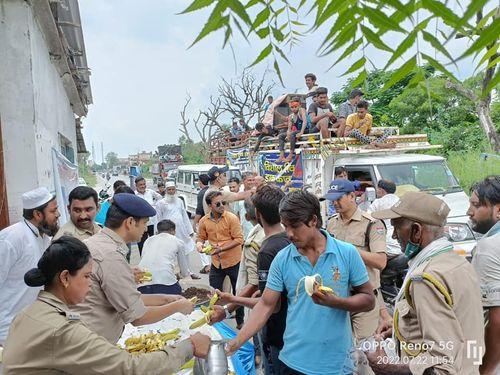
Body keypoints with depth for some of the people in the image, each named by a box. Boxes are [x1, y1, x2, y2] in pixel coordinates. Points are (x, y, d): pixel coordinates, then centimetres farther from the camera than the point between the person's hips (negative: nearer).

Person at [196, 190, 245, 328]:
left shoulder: (231, 218, -15)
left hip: (233, 261, -3)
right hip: (216, 262, 3)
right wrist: (199, 243, -12)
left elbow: (239, 239, -16)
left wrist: (222, 249, -23)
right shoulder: (204, 221, -3)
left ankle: (240, 320, 30)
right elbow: (201, 237, 12)